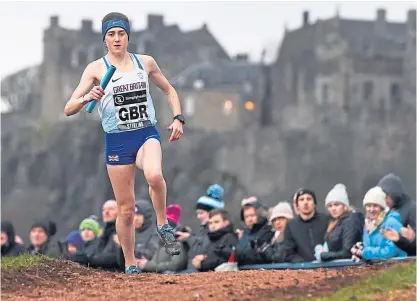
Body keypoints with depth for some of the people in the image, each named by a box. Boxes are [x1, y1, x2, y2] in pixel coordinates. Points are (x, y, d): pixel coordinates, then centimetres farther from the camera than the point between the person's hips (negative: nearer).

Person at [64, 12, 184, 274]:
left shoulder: (145, 62, 6)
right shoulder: (96, 69, -1)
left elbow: (169, 91, 21)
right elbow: (69, 109, -6)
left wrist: (178, 118, 4)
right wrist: (87, 98, -27)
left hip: (147, 134, 0)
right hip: (117, 141, 0)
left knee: (154, 175, -34)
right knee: (126, 209, 2)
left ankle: (163, 225, -11)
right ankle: (130, 265, 18)